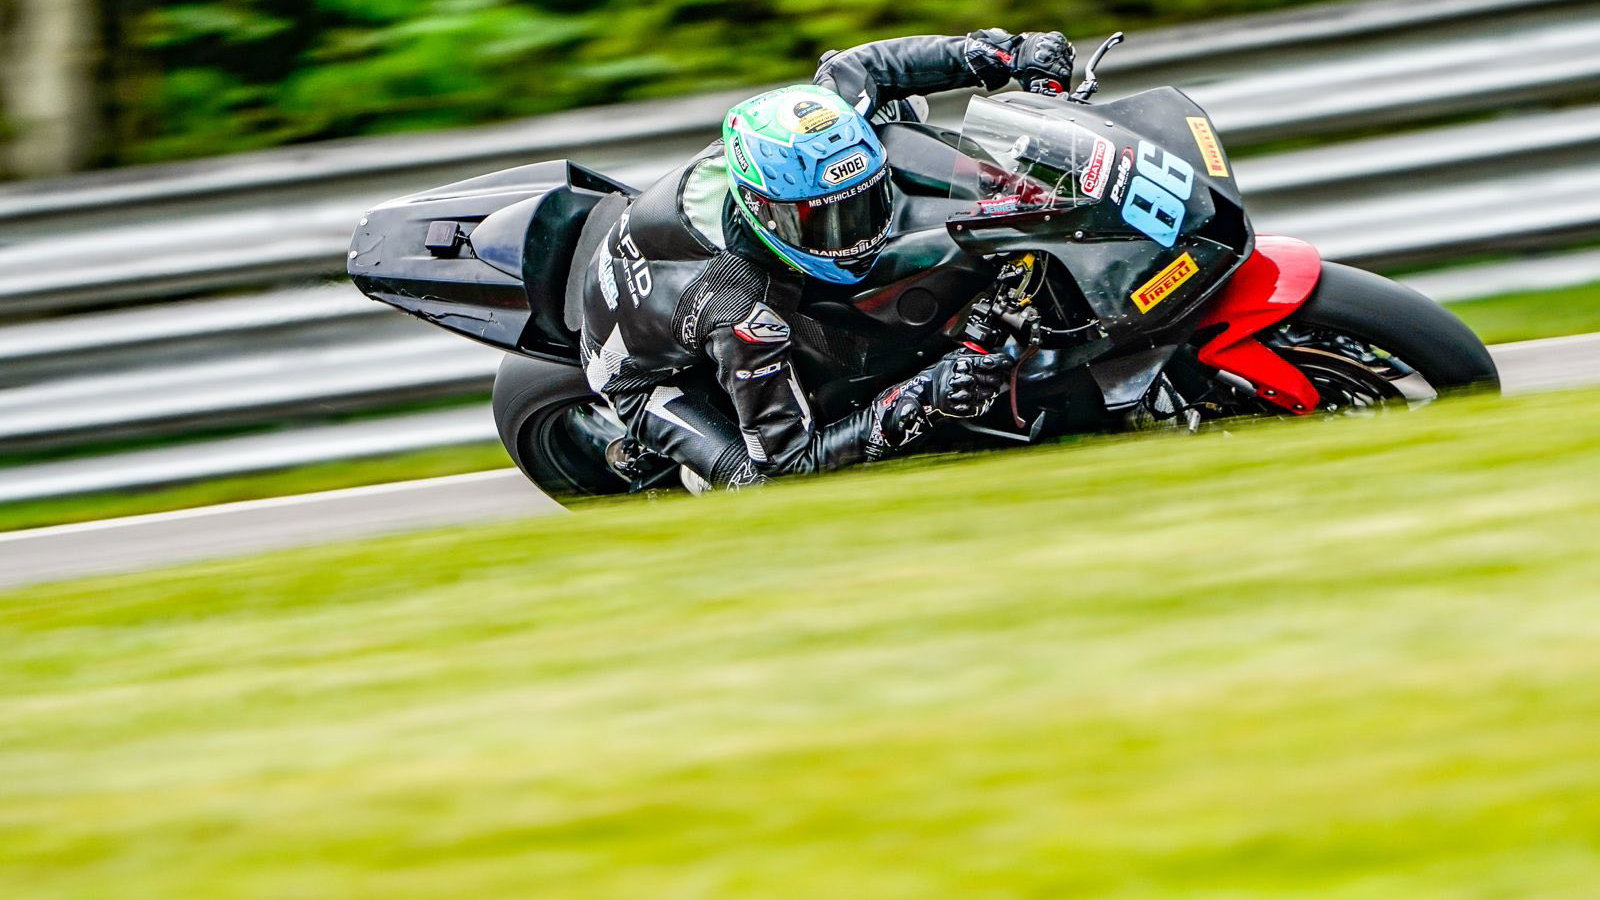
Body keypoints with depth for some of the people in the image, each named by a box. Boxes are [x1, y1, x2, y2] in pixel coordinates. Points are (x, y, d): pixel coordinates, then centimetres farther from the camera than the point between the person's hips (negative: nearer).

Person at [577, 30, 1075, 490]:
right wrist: (921, 402, -49)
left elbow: (852, 67, -9)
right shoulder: (746, 313, -46)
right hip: (649, 371, -6)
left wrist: (1011, 53, -17)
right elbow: (791, 458, -38)